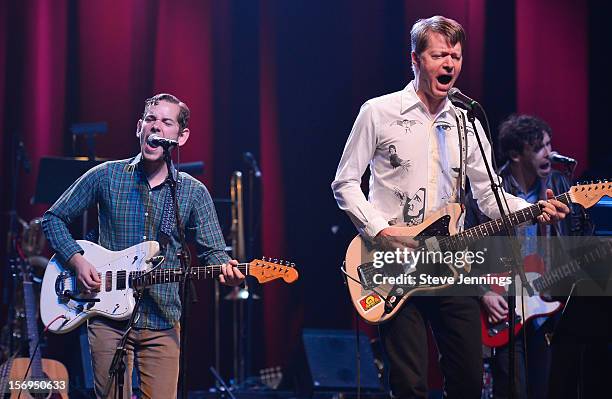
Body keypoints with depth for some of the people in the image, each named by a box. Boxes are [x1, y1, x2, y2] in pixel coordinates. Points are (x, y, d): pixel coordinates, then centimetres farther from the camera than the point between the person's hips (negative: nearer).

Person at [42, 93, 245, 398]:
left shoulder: (194, 193, 4)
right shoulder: (106, 176, 2)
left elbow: (212, 251, 5)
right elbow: (53, 219, 9)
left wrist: (226, 270, -18)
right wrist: (77, 261, -6)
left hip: (162, 325, 1)